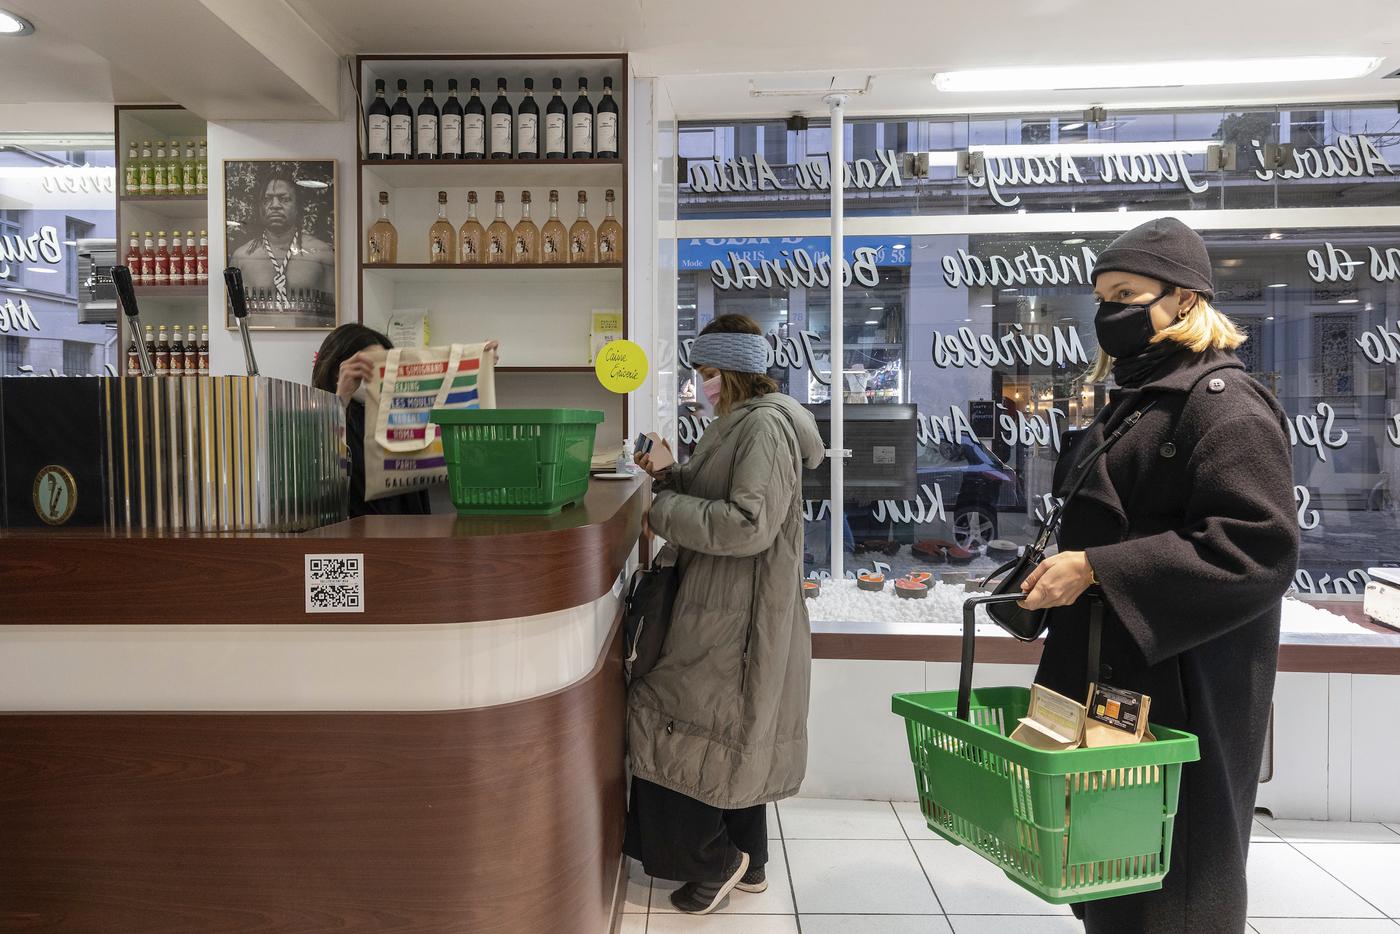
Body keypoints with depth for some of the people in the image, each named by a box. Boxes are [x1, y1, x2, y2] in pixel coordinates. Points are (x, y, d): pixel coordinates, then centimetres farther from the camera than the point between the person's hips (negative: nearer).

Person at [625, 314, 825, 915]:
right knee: (733, 741, 18)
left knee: (673, 729, -2)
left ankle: (716, 861, 14)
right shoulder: (740, 423, 12)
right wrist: (669, 476, 6)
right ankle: (748, 863, 31)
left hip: (737, 617, -10)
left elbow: (748, 525, -27)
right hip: (727, 611, 10)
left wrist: (664, 510, -20)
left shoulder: (765, 427, -19)